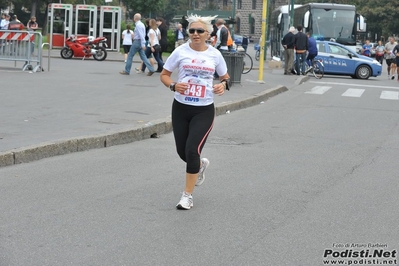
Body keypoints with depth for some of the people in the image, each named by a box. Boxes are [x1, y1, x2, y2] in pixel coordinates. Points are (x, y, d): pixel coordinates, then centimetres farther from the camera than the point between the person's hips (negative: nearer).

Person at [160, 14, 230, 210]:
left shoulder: (214, 54, -1)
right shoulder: (180, 51, -4)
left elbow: (225, 77, 12)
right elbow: (164, 75, 3)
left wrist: (224, 84, -11)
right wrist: (173, 85, -18)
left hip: (204, 110, -2)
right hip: (181, 107, 2)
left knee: (193, 150, -13)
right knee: (182, 151, 9)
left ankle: (187, 195, 2)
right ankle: (200, 164, 47)